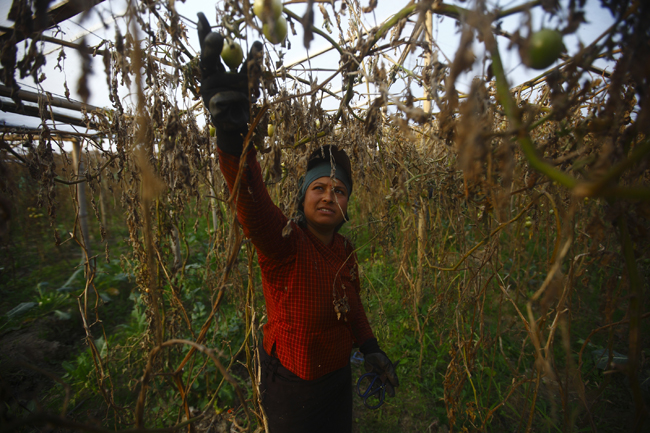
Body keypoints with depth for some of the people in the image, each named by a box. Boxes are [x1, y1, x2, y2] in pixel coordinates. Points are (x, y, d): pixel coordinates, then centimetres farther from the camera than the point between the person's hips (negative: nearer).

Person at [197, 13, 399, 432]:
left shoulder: (345, 251, -7)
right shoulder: (284, 243, -27)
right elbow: (249, 194, -47)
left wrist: (371, 349, 7)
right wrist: (231, 122, -61)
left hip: (339, 377, 6)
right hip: (293, 386, -5)